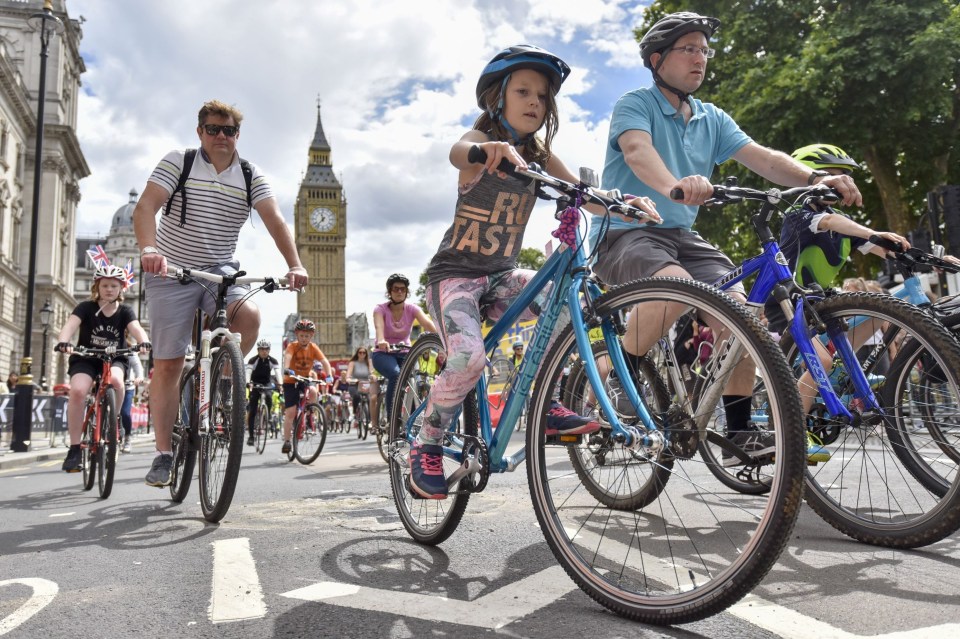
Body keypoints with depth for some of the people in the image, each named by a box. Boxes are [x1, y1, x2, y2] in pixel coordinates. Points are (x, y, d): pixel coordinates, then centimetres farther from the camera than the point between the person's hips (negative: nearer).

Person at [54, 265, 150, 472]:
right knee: (78, 390, -30)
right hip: (85, 359, 0)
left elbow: (136, 328, -21)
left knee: (115, 379, -36)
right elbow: (71, 324, -23)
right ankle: (74, 449, -20)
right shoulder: (86, 307, -6)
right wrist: (63, 341, -46)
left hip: (114, 359, 0)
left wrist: (144, 342, -45)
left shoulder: (125, 311, -2)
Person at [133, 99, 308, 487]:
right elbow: (145, 207, -18)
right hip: (171, 273, -1)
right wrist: (149, 249, -39)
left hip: (220, 272, 2)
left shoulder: (251, 177, 1)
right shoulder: (177, 163, -5)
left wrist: (294, 265, -29)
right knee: (167, 365, -3)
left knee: (250, 315, -30)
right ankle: (163, 455, 7)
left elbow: (275, 220, -12)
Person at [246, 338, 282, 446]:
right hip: (255, 384, -1)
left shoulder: (273, 360, -13)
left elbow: (277, 372, -26)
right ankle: (250, 436, -1)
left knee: (268, 397, -33)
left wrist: (280, 383, -45)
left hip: (267, 383, 1)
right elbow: (248, 372, -30)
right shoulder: (253, 360, -16)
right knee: (252, 410, -6)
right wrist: (248, 382, -50)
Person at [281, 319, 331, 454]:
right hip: (291, 380, -2)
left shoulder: (313, 348, -10)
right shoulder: (292, 346, -17)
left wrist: (329, 375, -38)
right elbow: (287, 356, -37)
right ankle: (286, 441, 3)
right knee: (290, 412, -7)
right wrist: (286, 369, -58)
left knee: (313, 391, -32)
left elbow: (324, 361, -20)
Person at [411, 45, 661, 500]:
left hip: (501, 276, 6)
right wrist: (491, 149, -59)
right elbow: (458, 151, -35)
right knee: (469, 357, -28)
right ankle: (425, 446, -4)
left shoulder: (539, 156, 7)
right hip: (454, 273, -5)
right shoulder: (482, 140, -10)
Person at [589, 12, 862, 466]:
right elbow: (637, 150, -25)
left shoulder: (711, 119, 15)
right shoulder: (635, 104, -3)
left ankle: (740, 432, -5)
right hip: (625, 232, -6)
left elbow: (762, 157, 2)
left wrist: (816, 178, -18)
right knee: (677, 287, -36)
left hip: (681, 236, 6)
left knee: (736, 306, -15)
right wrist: (675, 185, -47)